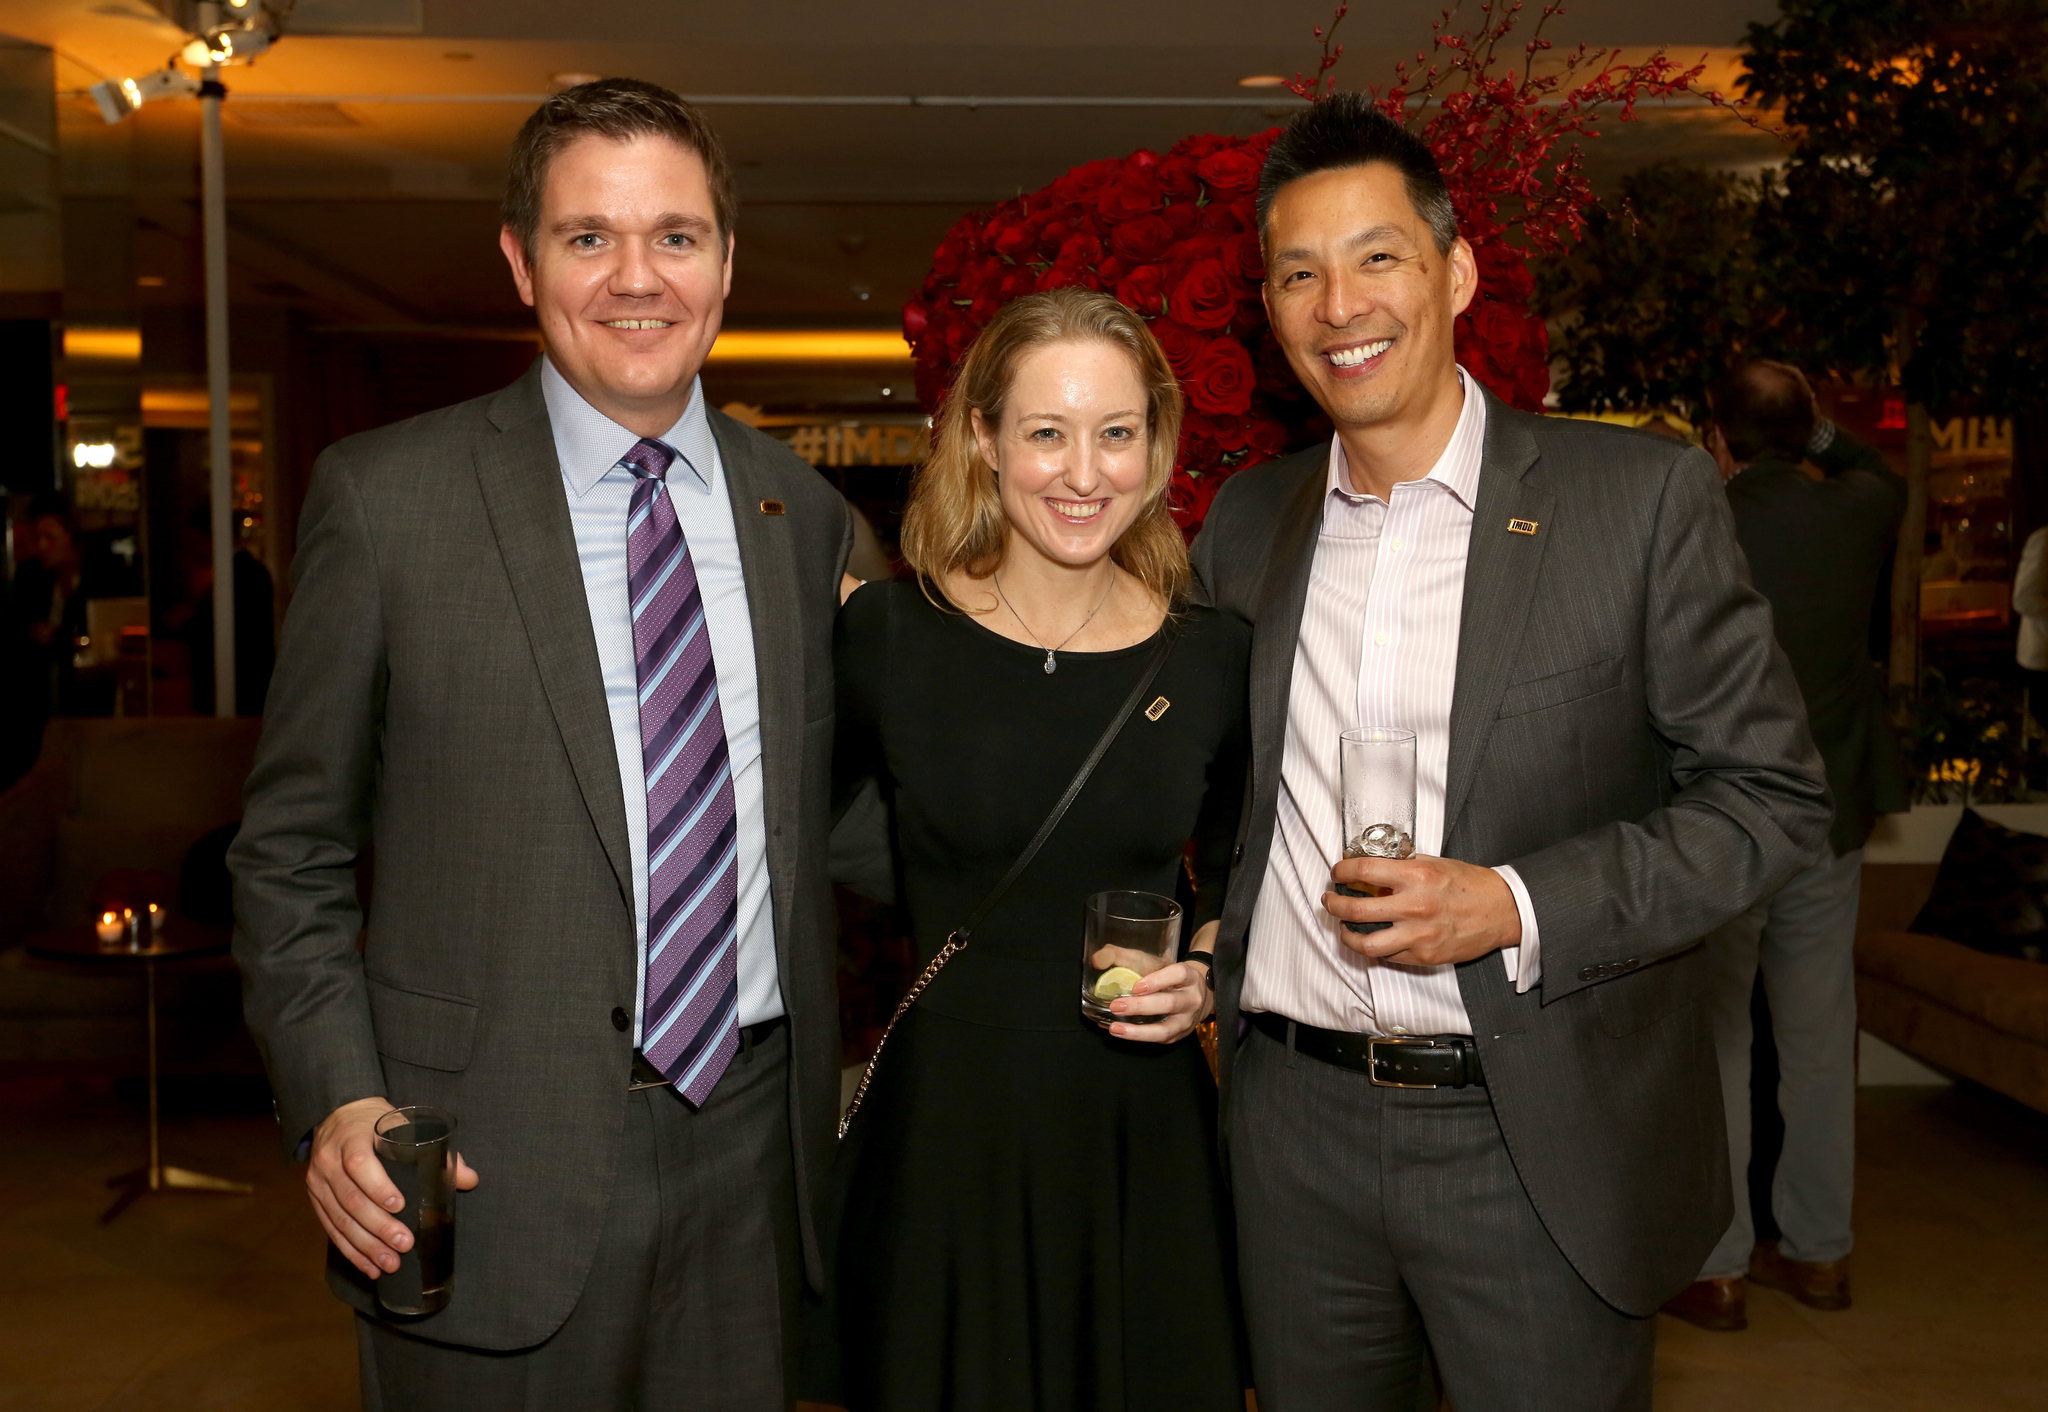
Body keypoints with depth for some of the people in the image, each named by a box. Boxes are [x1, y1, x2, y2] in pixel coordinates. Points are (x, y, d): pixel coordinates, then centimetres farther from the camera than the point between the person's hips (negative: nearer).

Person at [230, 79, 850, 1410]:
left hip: (751, 1147, 4)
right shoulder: (387, 495, -5)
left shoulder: (804, 513, 6)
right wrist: (337, 1101, -12)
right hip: (492, 1173, -3)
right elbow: (294, 852, -1)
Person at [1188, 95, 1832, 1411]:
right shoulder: (1245, 519, 6)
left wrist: (1517, 907, -18)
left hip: (1540, 1141, -3)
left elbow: (1772, 793, -6)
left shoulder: (1642, 495, -6)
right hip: (1295, 1120, 4)